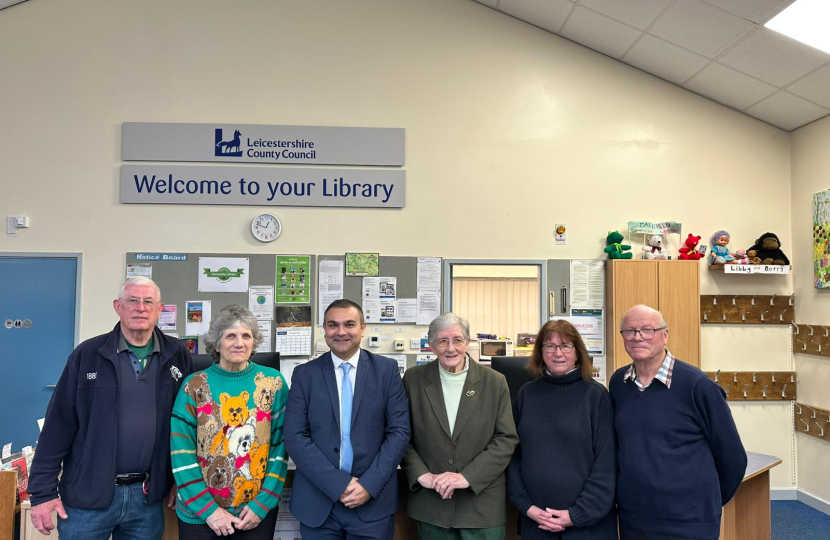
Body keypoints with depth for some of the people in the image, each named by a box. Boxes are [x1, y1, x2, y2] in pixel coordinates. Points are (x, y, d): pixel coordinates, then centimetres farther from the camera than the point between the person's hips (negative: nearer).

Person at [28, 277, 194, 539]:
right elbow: (59, 424, -4)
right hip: (87, 495, -1)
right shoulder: (88, 354, -4)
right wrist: (43, 491, -5)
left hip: (147, 497, 1)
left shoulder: (177, 356, 0)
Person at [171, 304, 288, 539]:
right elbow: (182, 451, -6)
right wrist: (207, 508, -10)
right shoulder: (194, 386, -4)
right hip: (199, 514, 0)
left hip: (257, 512, 1)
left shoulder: (273, 383, -3)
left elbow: (281, 445, -3)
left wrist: (263, 503, -8)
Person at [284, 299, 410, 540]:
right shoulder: (304, 374, 1)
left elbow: (399, 431, -3)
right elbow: (295, 436, -5)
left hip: (373, 502, 0)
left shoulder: (387, 369, 0)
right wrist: (338, 484, -13)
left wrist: (370, 484, -12)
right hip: (317, 502, 1)